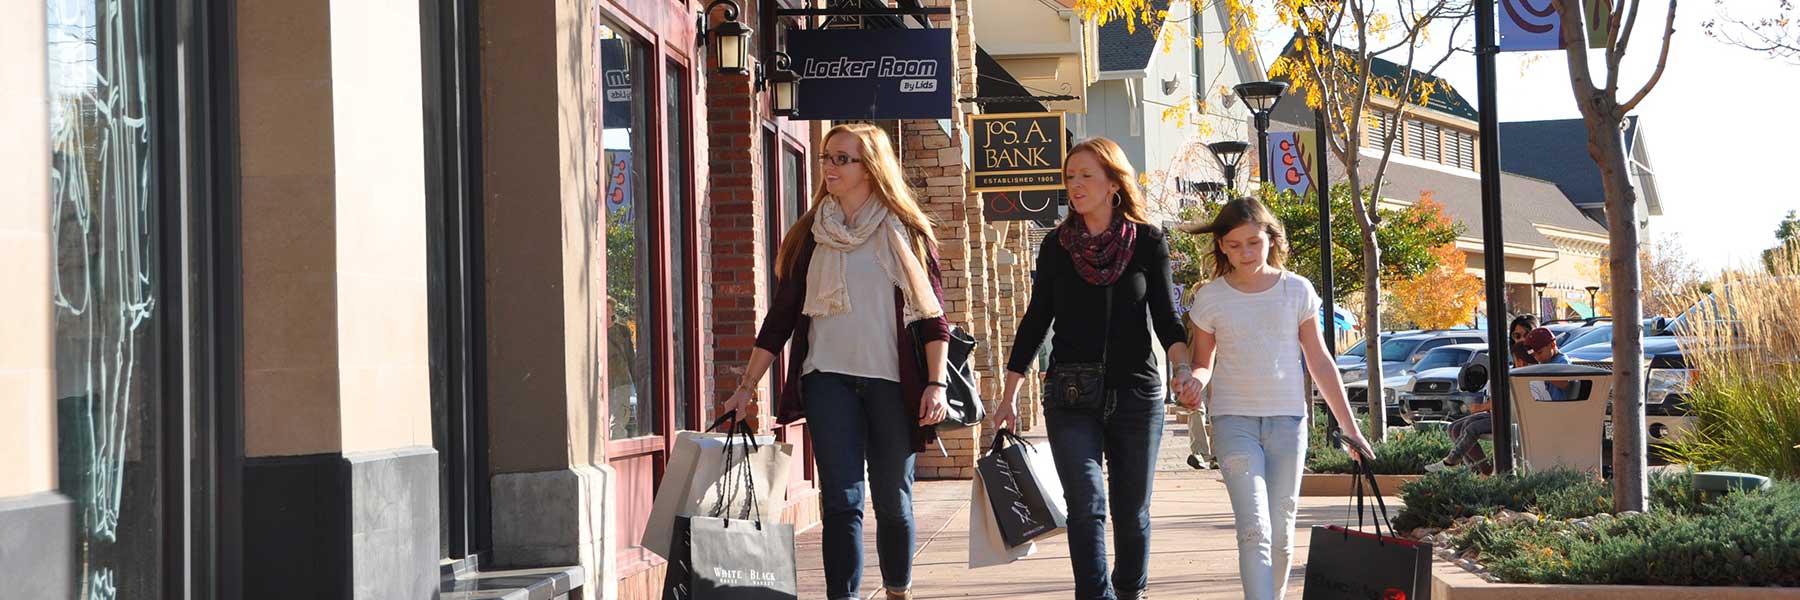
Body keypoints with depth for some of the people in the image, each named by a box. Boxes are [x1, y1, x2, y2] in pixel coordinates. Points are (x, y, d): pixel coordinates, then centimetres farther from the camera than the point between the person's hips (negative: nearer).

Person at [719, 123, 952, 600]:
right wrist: (746, 388, 8)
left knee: (893, 501, 6)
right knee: (842, 500, -9)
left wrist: (936, 383, -8)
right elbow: (780, 317, 11)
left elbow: (933, 316, 3)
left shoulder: (906, 233, 5)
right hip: (829, 380, 1)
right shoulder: (808, 236, 10)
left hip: (892, 382, -1)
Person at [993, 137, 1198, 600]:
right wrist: (1010, 393, 6)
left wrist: (1183, 366, -17)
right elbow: (1036, 320, 9)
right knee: (1087, 505, -13)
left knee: (1131, 510, 8)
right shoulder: (1058, 246, 5)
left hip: (1137, 393, 0)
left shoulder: (1148, 242, 2)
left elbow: (1165, 317, 2)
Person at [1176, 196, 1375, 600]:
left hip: (1288, 419, 2)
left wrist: (1349, 427, 7)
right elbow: (1203, 363, 10)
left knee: (1280, 529, 5)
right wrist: (1195, 382, -16)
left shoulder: (1297, 290, 2)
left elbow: (1319, 362, 7)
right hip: (1234, 420, -2)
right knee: (1254, 528, -15)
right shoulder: (1211, 298, 1)